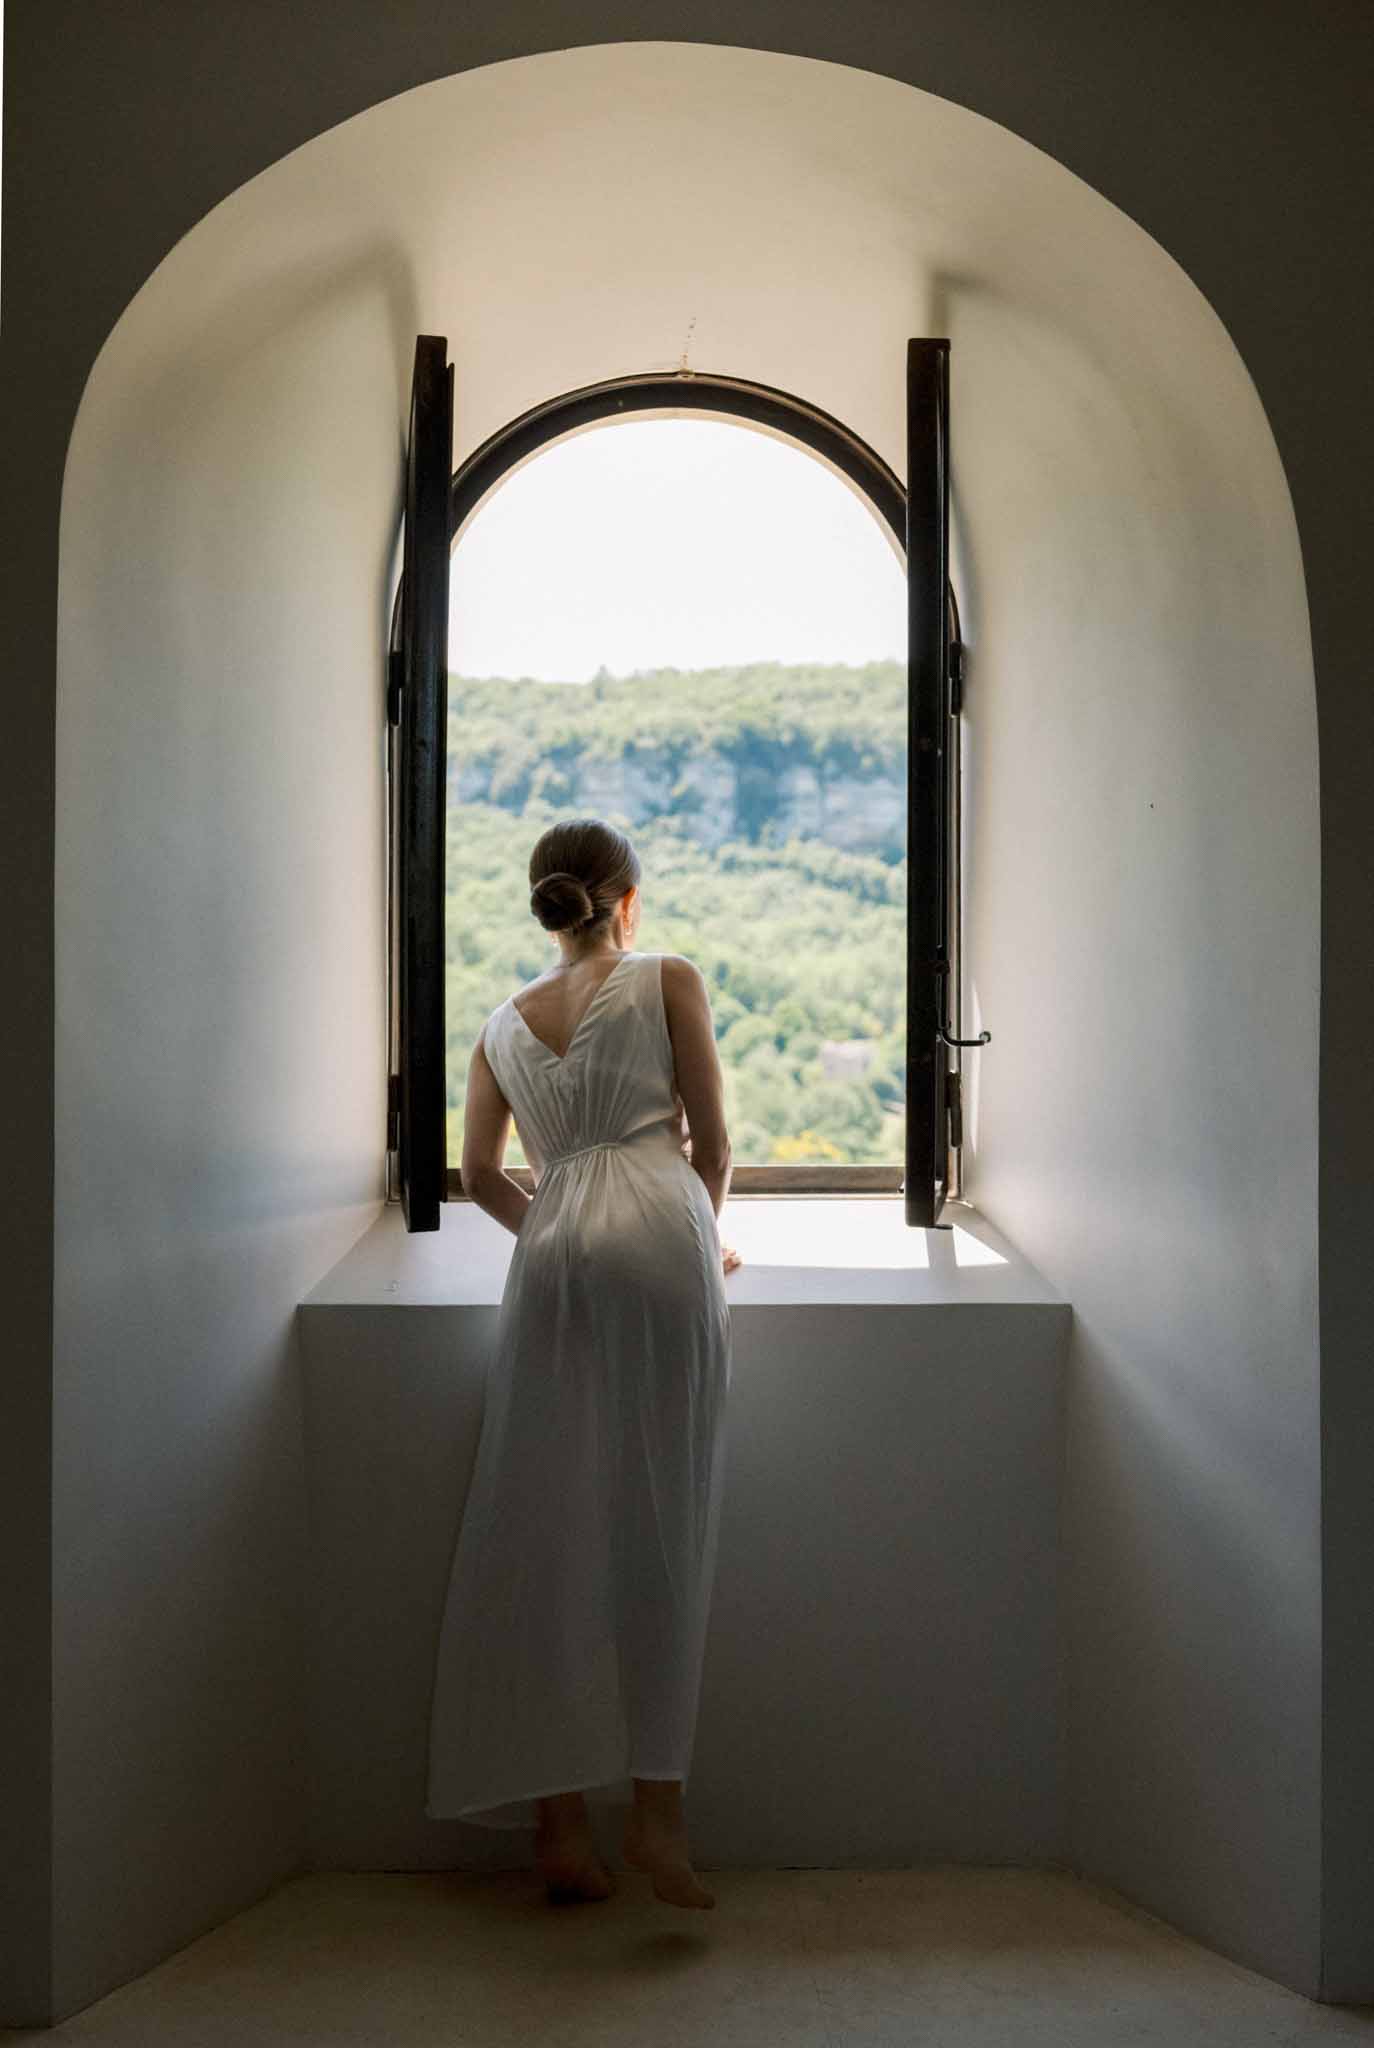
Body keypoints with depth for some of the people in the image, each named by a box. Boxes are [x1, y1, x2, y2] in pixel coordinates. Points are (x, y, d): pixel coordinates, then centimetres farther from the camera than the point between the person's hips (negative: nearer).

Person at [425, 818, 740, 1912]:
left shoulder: (504, 1023, 22)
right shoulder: (669, 979, 12)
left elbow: (481, 1175, 17)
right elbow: (711, 1138, 8)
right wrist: (710, 1236, 25)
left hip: (552, 1257, 4)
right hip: (657, 1231, -3)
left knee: (546, 1534, 1)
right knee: (659, 1526, -5)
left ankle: (561, 1824, 2)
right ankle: (657, 1805, -10)